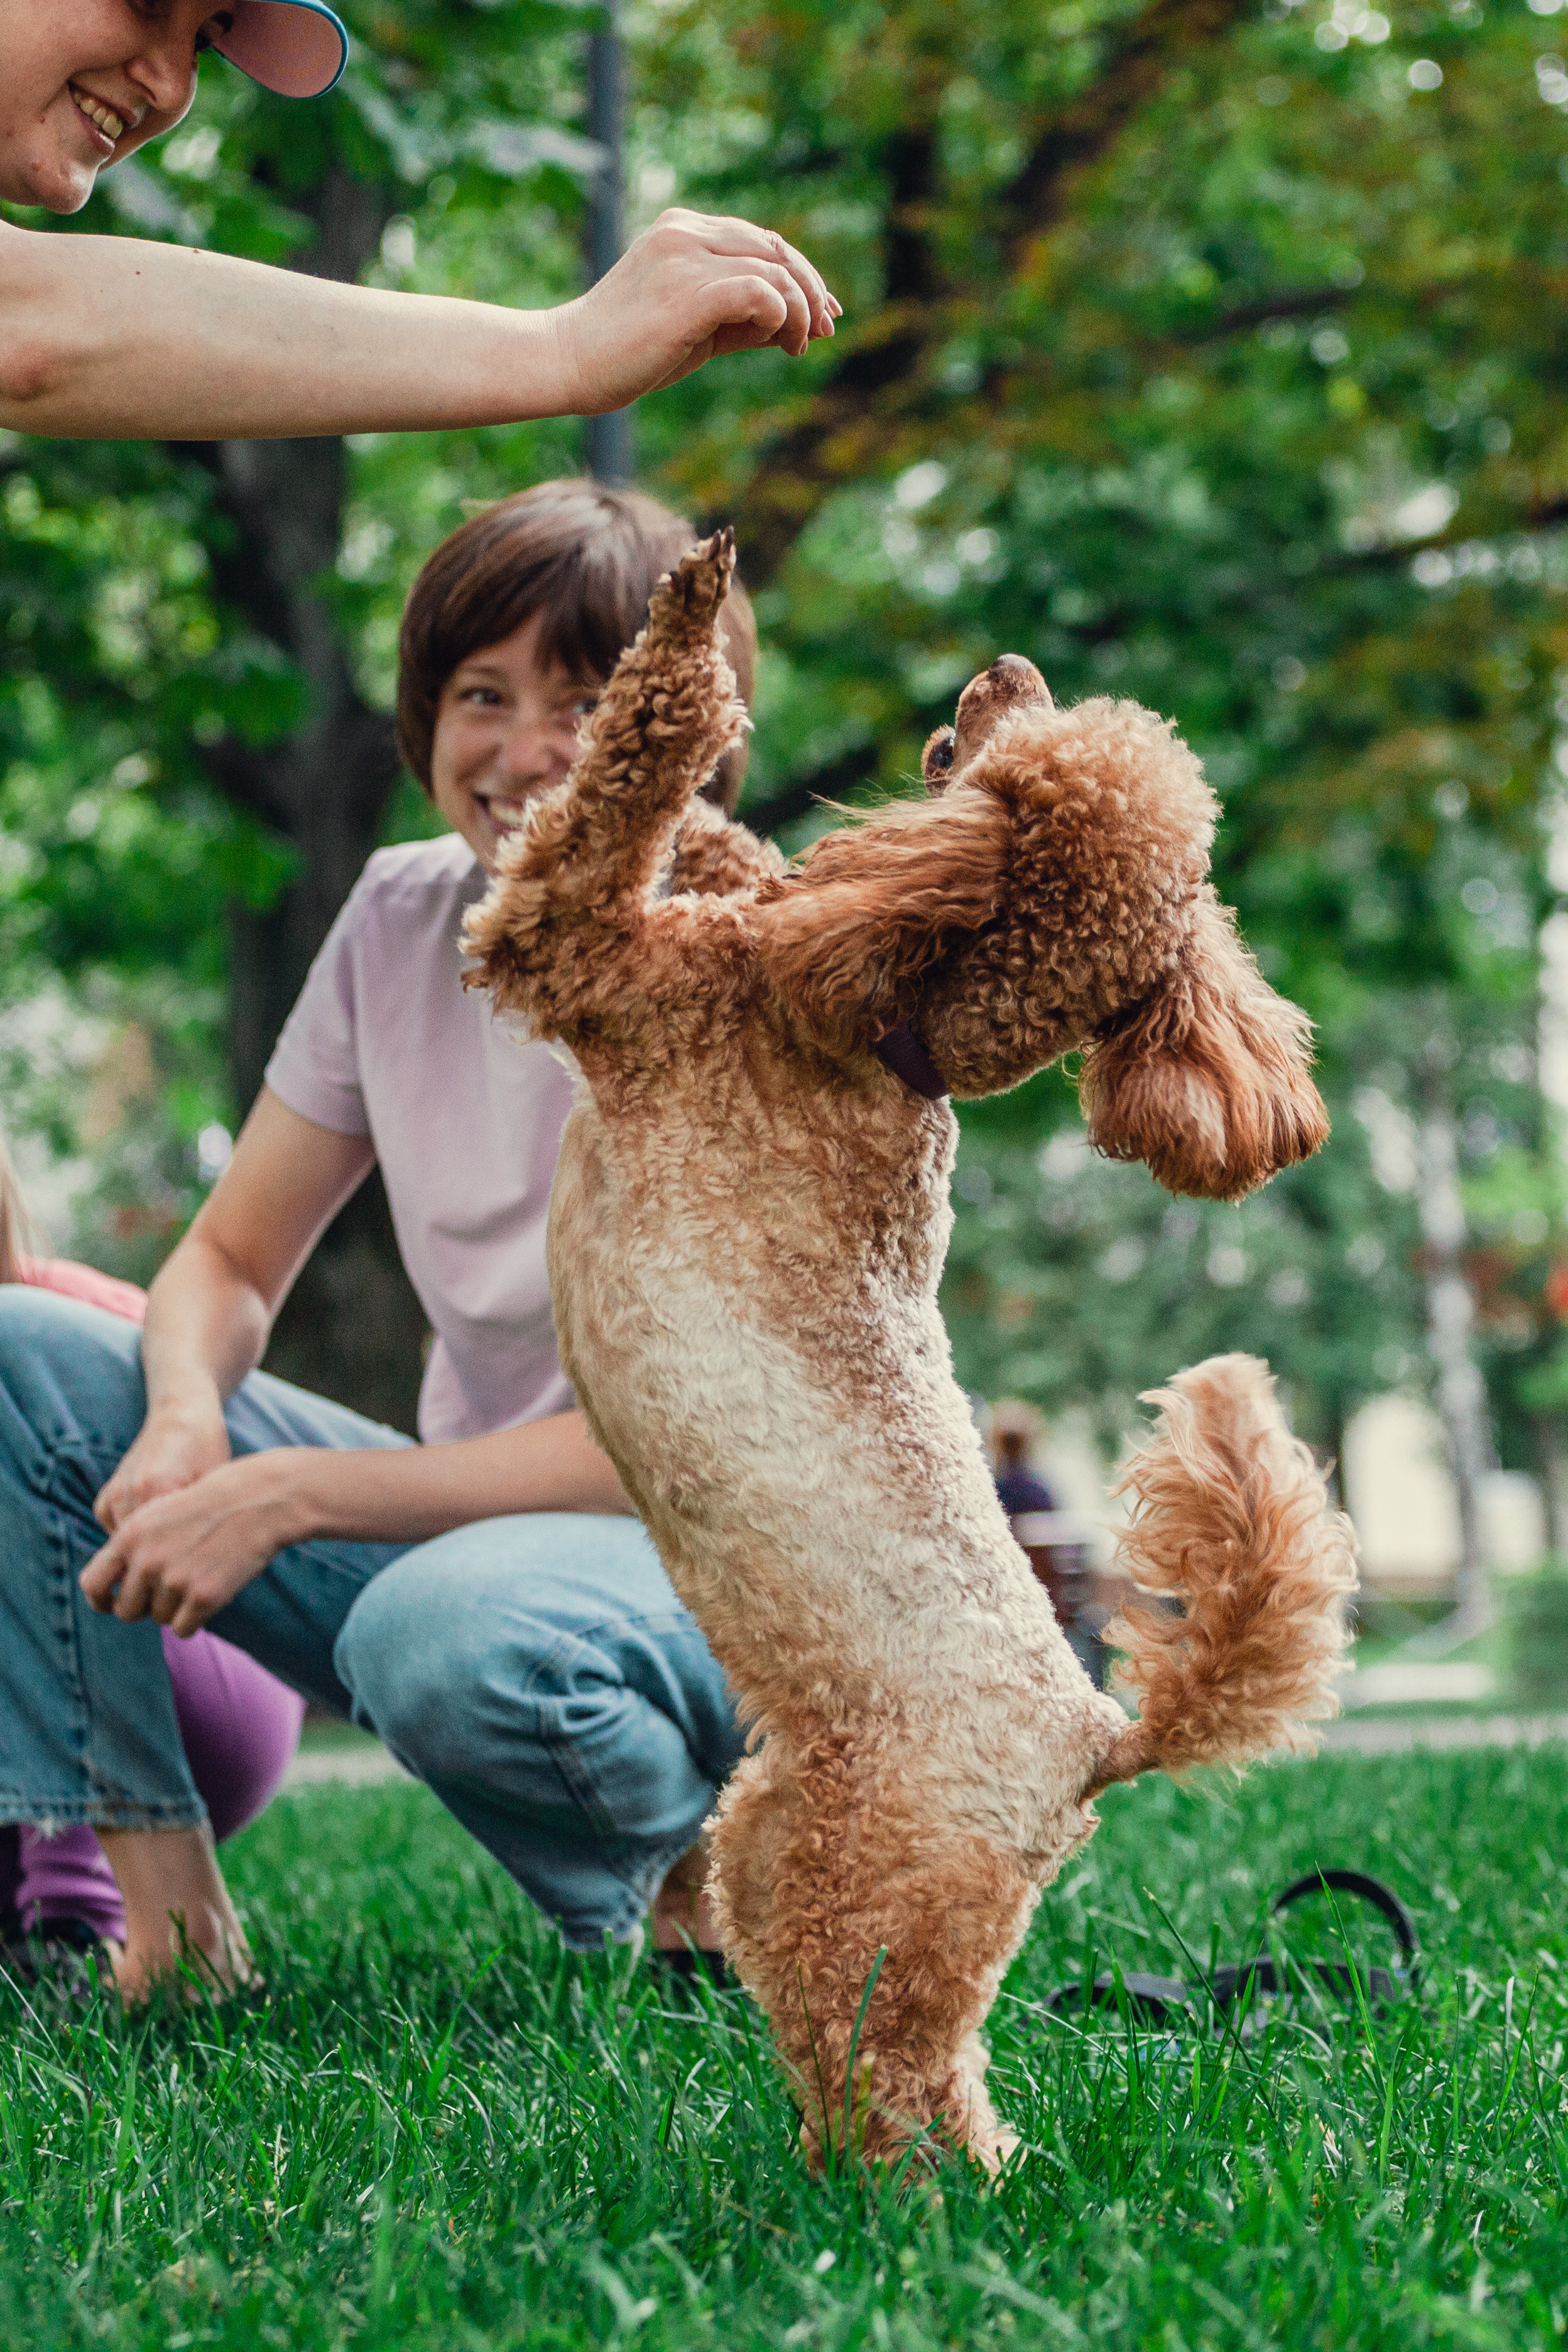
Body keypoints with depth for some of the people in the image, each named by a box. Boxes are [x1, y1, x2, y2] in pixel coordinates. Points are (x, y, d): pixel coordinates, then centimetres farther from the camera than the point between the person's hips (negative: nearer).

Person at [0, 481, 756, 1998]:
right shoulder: (403, 918, 0)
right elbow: (229, 1263, 6)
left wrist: (283, 1496, -25)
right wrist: (188, 1416, -19)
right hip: (474, 1516, 6)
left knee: (447, 1629, -40)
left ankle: (713, 1878, -7)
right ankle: (158, 1899, -6)